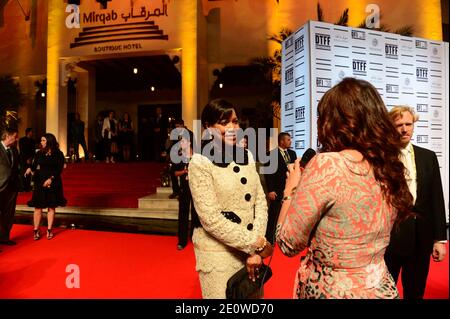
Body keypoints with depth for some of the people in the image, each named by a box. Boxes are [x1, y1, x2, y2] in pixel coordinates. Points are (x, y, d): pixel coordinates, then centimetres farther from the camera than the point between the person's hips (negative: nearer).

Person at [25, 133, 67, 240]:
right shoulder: (39, 153, 6)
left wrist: (51, 179, -17)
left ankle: (49, 230, 14)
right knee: (38, 206, 1)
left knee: (51, 207, 5)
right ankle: (36, 230, 10)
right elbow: (34, 165, 3)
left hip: (53, 183, -2)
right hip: (40, 182, 2)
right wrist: (30, 169, -19)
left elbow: (59, 169, -6)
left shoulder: (58, 154, -3)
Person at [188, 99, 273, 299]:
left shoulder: (246, 156, 3)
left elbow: (260, 201, 0)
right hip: (218, 252, -5)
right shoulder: (200, 163, -14)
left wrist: (255, 248, -10)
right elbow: (211, 219, -19)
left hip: (249, 249, 5)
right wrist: (256, 243, -15)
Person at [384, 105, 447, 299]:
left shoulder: (428, 157, 6)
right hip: (388, 237, -4)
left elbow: (437, 200, 6)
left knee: (415, 292, 19)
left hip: (421, 238, 4)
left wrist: (440, 238, 3)